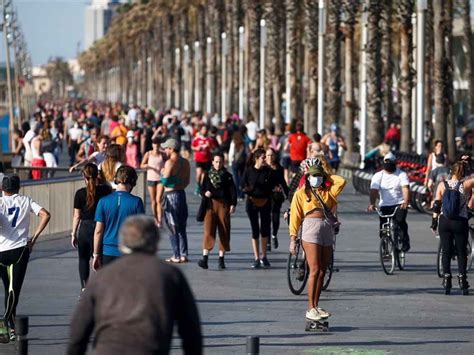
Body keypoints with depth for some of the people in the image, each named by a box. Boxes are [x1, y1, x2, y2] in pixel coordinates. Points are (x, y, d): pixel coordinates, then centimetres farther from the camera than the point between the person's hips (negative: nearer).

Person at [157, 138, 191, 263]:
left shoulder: (170, 162, -17)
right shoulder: (185, 162, 7)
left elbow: (165, 182, -19)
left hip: (171, 196, -7)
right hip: (182, 194, 7)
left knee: (173, 229, -1)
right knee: (181, 228, 14)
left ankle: (176, 256, -1)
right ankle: (184, 255, 13)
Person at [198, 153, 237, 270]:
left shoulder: (227, 176, 6)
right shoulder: (208, 175, 9)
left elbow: (232, 191, 2)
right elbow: (203, 189, 14)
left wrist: (233, 204, -9)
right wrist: (205, 193, -9)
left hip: (224, 205, 0)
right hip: (210, 205, 0)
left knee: (224, 231, 2)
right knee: (209, 231, -9)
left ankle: (221, 259, 9)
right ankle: (205, 258, -15)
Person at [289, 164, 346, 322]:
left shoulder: (327, 192, 19)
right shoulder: (301, 193, 9)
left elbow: (341, 181, 7)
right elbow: (295, 216, 3)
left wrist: (327, 176, 16)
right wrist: (293, 238, -5)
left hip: (327, 229, 5)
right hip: (310, 227, -5)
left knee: (322, 272, 5)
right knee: (314, 270, -12)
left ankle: (316, 306, 11)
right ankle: (310, 309, -11)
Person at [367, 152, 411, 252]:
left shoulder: (402, 174, 1)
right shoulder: (378, 176, 6)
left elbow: (405, 189, -14)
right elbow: (374, 191, -7)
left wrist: (406, 202, -33)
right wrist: (372, 204, -26)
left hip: (400, 205, -2)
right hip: (385, 206, 2)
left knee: (400, 221, -27)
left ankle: (405, 241, -11)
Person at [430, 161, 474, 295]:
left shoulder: (442, 186, -2)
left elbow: (436, 206, 0)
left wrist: (434, 222, 7)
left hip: (444, 222, 2)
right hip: (461, 223, -2)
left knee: (446, 251, 7)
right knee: (461, 252, 7)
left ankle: (447, 282, 4)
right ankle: (462, 279, 2)